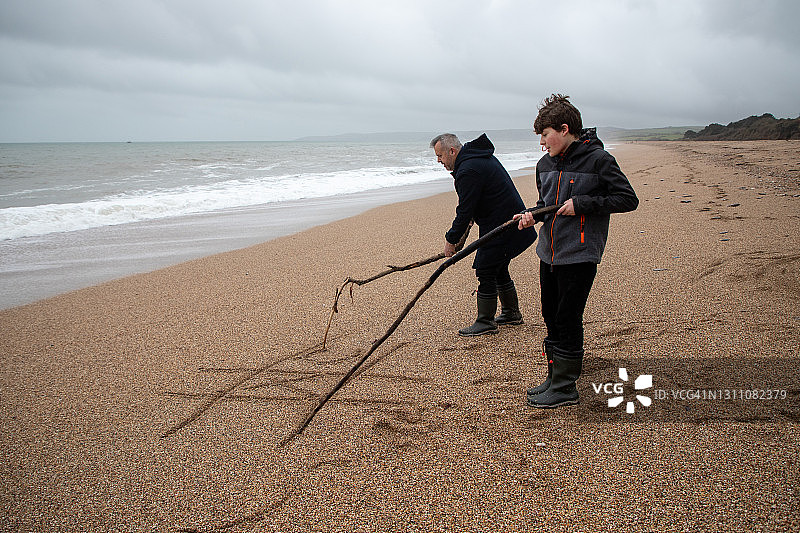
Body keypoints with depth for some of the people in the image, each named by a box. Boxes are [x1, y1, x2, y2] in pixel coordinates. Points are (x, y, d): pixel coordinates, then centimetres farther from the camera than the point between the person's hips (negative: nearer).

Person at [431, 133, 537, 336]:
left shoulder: (468, 170, -21)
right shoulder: (481, 157, 13)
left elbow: (465, 211, -20)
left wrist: (451, 240, -11)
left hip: (500, 228, -11)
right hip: (511, 223, 11)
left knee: (486, 271, -4)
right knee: (499, 269, 18)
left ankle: (485, 322, 3)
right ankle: (512, 313, 30)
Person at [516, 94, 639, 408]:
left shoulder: (597, 160, -10)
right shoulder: (545, 164, 10)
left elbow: (628, 199, -10)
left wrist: (582, 204, -17)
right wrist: (532, 215, 0)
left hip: (579, 255, -7)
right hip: (549, 253, 7)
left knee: (568, 320, -2)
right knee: (551, 317, 14)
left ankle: (565, 389, 9)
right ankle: (555, 378, 27)